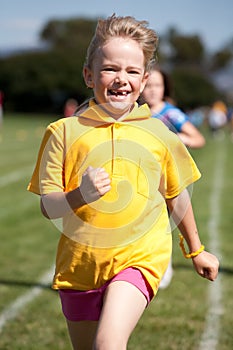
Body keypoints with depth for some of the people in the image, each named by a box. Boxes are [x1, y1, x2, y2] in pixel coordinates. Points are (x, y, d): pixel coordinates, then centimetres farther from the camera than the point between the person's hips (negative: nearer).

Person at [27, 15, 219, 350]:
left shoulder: (158, 134, 1)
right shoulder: (65, 132, -3)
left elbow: (176, 197, 15)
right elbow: (47, 206, -5)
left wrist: (196, 250, 26)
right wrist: (80, 195, -25)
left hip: (140, 257, -1)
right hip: (79, 263, 2)